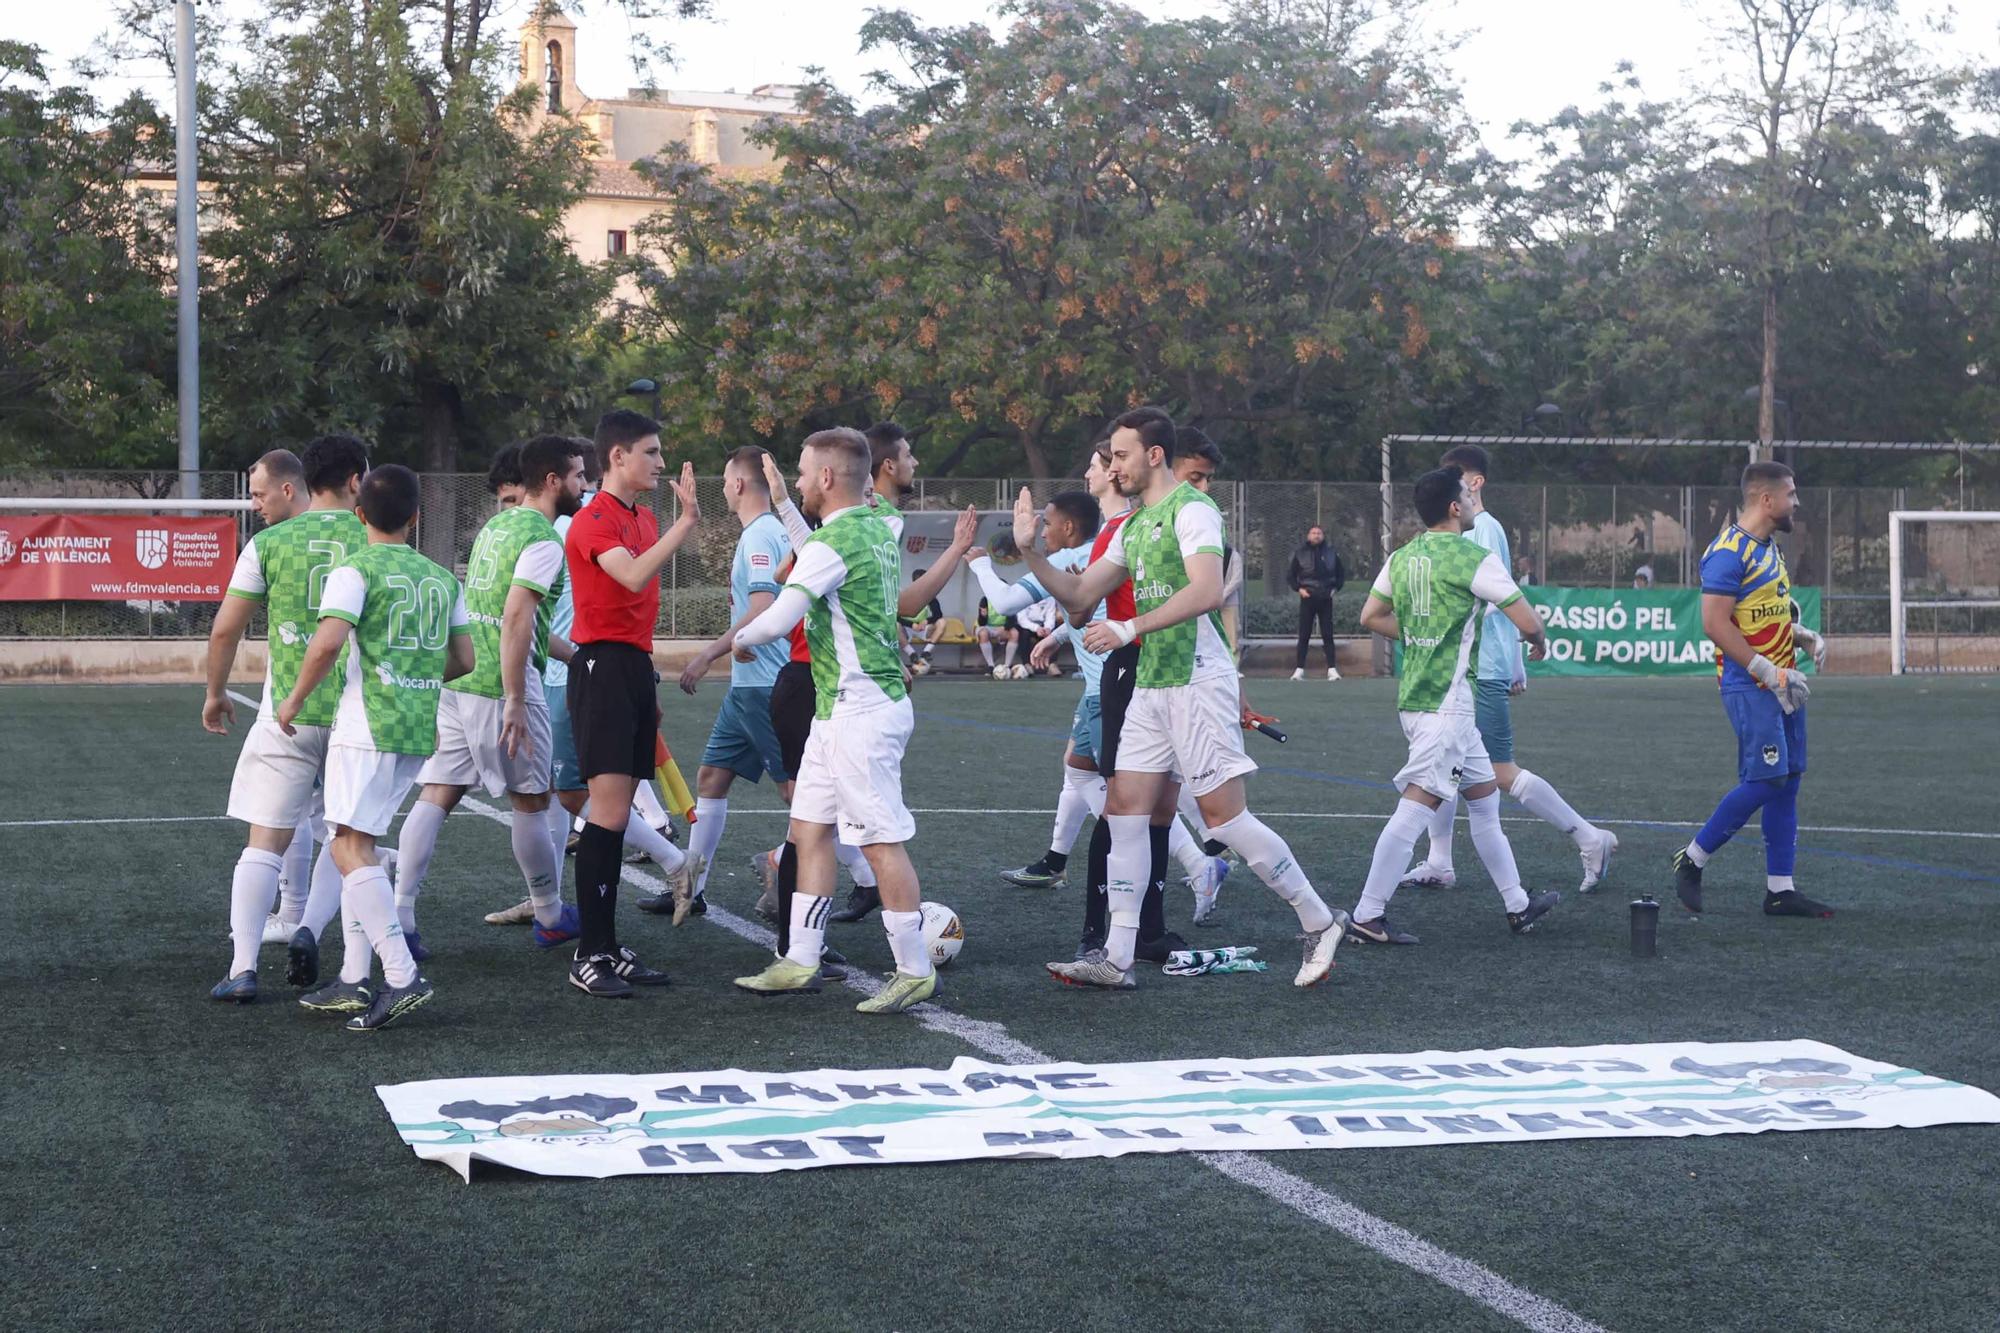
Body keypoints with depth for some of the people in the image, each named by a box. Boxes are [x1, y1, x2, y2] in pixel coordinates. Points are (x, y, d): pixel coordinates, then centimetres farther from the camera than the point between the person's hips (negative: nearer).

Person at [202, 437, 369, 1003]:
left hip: (287, 717, 0)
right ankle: (308, 929, -1)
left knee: (266, 842, 2)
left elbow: (225, 629, 4)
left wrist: (216, 693, 18)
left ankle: (243, 966, -7)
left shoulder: (269, 543, 0)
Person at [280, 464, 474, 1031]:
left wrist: (295, 699, -6)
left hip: (367, 727, -7)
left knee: (350, 848, -7)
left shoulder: (357, 570, -7)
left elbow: (328, 642, -20)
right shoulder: (442, 579, 12)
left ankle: (402, 976, -18)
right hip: (420, 730, 7)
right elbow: (464, 660, 15)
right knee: (358, 846, 14)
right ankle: (355, 980, 13)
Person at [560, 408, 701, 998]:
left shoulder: (645, 518, 18)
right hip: (603, 666, -9)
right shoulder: (593, 520, -10)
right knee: (609, 812, -13)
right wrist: (686, 521, -27)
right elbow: (634, 576, -28)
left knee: (616, 815, 9)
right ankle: (588, 956, -11)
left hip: (635, 666, 9)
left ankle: (609, 947, 12)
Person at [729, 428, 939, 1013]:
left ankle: (915, 971, 0)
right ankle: (800, 960, 17)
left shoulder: (832, 542, -17)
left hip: (859, 712, -10)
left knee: (882, 841, -5)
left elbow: (777, 621, -22)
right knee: (810, 828, 13)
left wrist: (739, 638, -1)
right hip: (839, 709, 10)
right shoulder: (876, 531, 13)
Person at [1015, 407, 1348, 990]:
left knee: (1223, 814, -7)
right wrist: (1030, 551, 8)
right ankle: (1116, 959, 4)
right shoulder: (1132, 526, 18)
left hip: (1198, 682, -9)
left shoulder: (1191, 510, -11)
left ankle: (1319, 923, 6)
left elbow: (1207, 592, -25)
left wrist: (1129, 629, -27)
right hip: (1150, 686, 9)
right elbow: (1080, 595, 21)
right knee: (1124, 810, 3)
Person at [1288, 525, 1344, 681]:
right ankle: (1299, 669, 3)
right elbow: (1290, 575, 10)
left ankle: (1332, 669, -1)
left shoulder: (1331, 553, 7)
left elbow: (1341, 573, 18)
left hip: (1326, 599, 1)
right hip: (1307, 598, -1)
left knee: (1328, 635, -1)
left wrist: (1335, 588, 4)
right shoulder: (1300, 554, 3)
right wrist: (1299, 589, -4)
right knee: (1304, 635, 0)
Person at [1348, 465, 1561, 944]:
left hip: (1414, 696, 9)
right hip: (1447, 703, -9)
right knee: (1415, 809, -9)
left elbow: (1371, 617, 17)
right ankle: (1367, 917, -10)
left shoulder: (1402, 557, 9)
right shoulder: (1474, 558, -13)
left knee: (1485, 797, 18)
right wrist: (1537, 638, 12)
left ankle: (1518, 904, 26)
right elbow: (1527, 621, -11)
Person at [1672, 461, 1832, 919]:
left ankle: (1780, 890, 11)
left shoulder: (1769, 547, 15)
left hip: (1781, 684, 10)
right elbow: (1715, 624, -21)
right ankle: (1692, 859, 4)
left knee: (1788, 780, 7)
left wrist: (1803, 637, 9)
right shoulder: (1730, 551, -15)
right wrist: (1769, 673, -21)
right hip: (1750, 688, -10)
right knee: (1764, 780, -12)